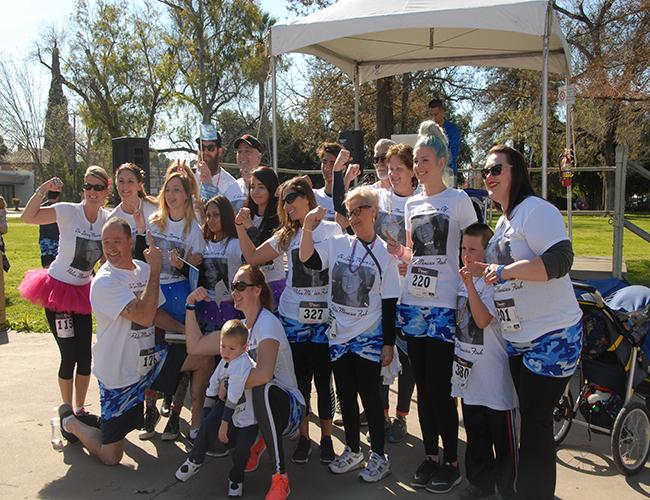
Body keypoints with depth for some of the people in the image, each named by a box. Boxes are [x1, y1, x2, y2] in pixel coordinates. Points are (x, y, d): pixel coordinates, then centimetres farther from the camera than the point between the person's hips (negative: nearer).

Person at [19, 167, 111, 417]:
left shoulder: (107, 218, -3)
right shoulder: (68, 211, -16)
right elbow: (27, 217, -22)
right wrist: (43, 189, -30)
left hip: (83, 292, 5)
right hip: (58, 289, -5)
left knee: (85, 354, 9)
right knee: (69, 355, -1)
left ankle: (80, 409, 28)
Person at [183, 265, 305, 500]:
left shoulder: (268, 323, -18)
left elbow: (264, 374, -35)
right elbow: (194, 347, 6)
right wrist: (191, 307, 0)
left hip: (288, 406, -9)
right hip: (259, 405, 9)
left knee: (263, 389, -40)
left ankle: (280, 478, -31)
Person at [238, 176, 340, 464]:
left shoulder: (331, 230, 1)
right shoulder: (286, 236, 9)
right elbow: (253, 258, 5)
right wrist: (241, 230, -3)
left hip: (325, 319, -2)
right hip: (293, 318, 3)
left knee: (324, 380, 6)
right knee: (300, 380, 10)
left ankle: (326, 437, 22)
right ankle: (303, 437, 24)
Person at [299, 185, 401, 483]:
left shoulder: (384, 252, -6)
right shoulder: (338, 244, 4)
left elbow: (389, 303, -5)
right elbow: (307, 259, -7)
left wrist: (388, 344, -6)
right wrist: (308, 228, -19)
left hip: (369, 338, -4)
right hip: (339, 335, 4)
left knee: (369, 395, 2)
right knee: (345, 395, 12)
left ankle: (379, 456, 19)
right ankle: (352, 451, 29)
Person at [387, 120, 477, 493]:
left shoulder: (458, 200, -3)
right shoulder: (412, 204, 13)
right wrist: (399, 252, 0)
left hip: (444, 305, -6)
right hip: (413, 302, 6)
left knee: (441, 387, -2)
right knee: (423, 386, 12)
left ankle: (451, 462, 15)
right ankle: (431, 456, 26)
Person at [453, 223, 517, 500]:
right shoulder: (462, 280, 8)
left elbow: (482, 320, -27)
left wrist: (470, 284, -31)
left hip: (494, 378, -7)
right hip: (469, 373, 8)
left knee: (502, 436, 6)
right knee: (475, 433, 19)